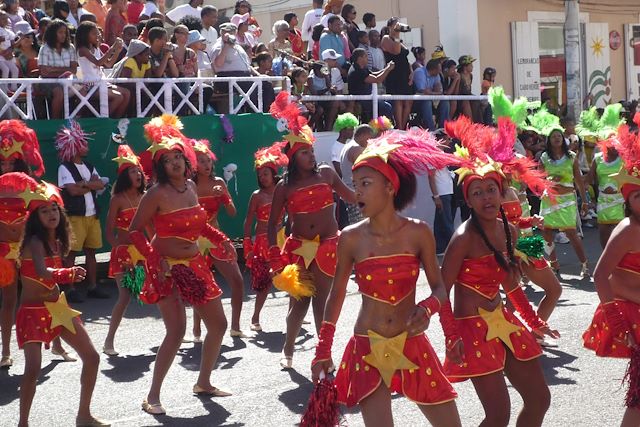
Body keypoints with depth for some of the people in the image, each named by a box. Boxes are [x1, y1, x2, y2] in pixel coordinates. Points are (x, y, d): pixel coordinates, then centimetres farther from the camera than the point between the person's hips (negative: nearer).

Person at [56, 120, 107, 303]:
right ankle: (71, 289, -1)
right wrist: (91, 185, -5)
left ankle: (92, 287, 17)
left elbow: (100, 184, 2)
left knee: (91, 251, 10)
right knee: (71, 253, -4)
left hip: (92, 215, 7)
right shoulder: (65, 168, -6)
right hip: (75, 216, -7)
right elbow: (72, 190, -18)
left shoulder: (89, 166, 15)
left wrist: (84, 183, -13)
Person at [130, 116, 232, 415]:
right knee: (176, 331, -17)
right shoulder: (157, 194, -15)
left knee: (218, 324, 12)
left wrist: (221, 239, 12)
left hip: (195, 265, 8)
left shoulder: (191, 186, 5)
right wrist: (154, 260, -21)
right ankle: (152, 397, -6)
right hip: (168, 268, -8)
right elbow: (134, 231, -13)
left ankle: (203, 383, 28)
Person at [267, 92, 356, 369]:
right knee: (299, 301, 6)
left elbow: (352, 198, 13)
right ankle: (288, 350, 26)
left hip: (327, 245, 0)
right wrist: (275, 257, -5)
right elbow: (272, 224, 3)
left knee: (321, 300, -2)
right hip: (298, 247, 0)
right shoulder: (284, 186, -1)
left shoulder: (326, 174, 2)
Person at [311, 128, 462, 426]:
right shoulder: (351, 238, -7)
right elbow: (336, 294, 4)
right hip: (368, 348, -1)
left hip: (412, 346, 1)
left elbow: (438, 286, 2)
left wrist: (427, 309, -20)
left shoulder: (418, 232, -7)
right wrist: (323, 351, 5)